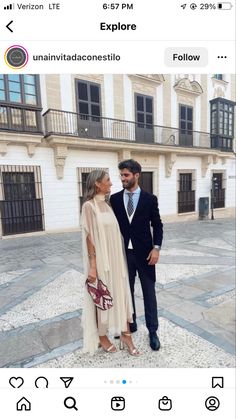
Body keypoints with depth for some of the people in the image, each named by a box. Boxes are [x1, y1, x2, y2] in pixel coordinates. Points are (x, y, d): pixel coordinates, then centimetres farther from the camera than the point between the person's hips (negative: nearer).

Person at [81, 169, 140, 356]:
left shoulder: (108, 204, 9)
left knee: (121, 293, 12)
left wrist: (120, 259, 14)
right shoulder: (89, 206, -13)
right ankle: (102, 336, 32)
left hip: (116, 259, 7)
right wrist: (93, 265, -16)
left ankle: (126, 334, 28)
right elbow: (89, 237, -15)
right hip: (100, 260, -7)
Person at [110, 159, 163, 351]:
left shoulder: (149, 198, -3)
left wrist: (156, 248, -10)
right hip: (123, 253, 2)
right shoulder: (114, 199, 1)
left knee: (149, 292, 10)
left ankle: (152, 331, 27)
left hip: (144, 253, -1)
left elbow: (157, 225, 0)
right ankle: (130, 324, 36)